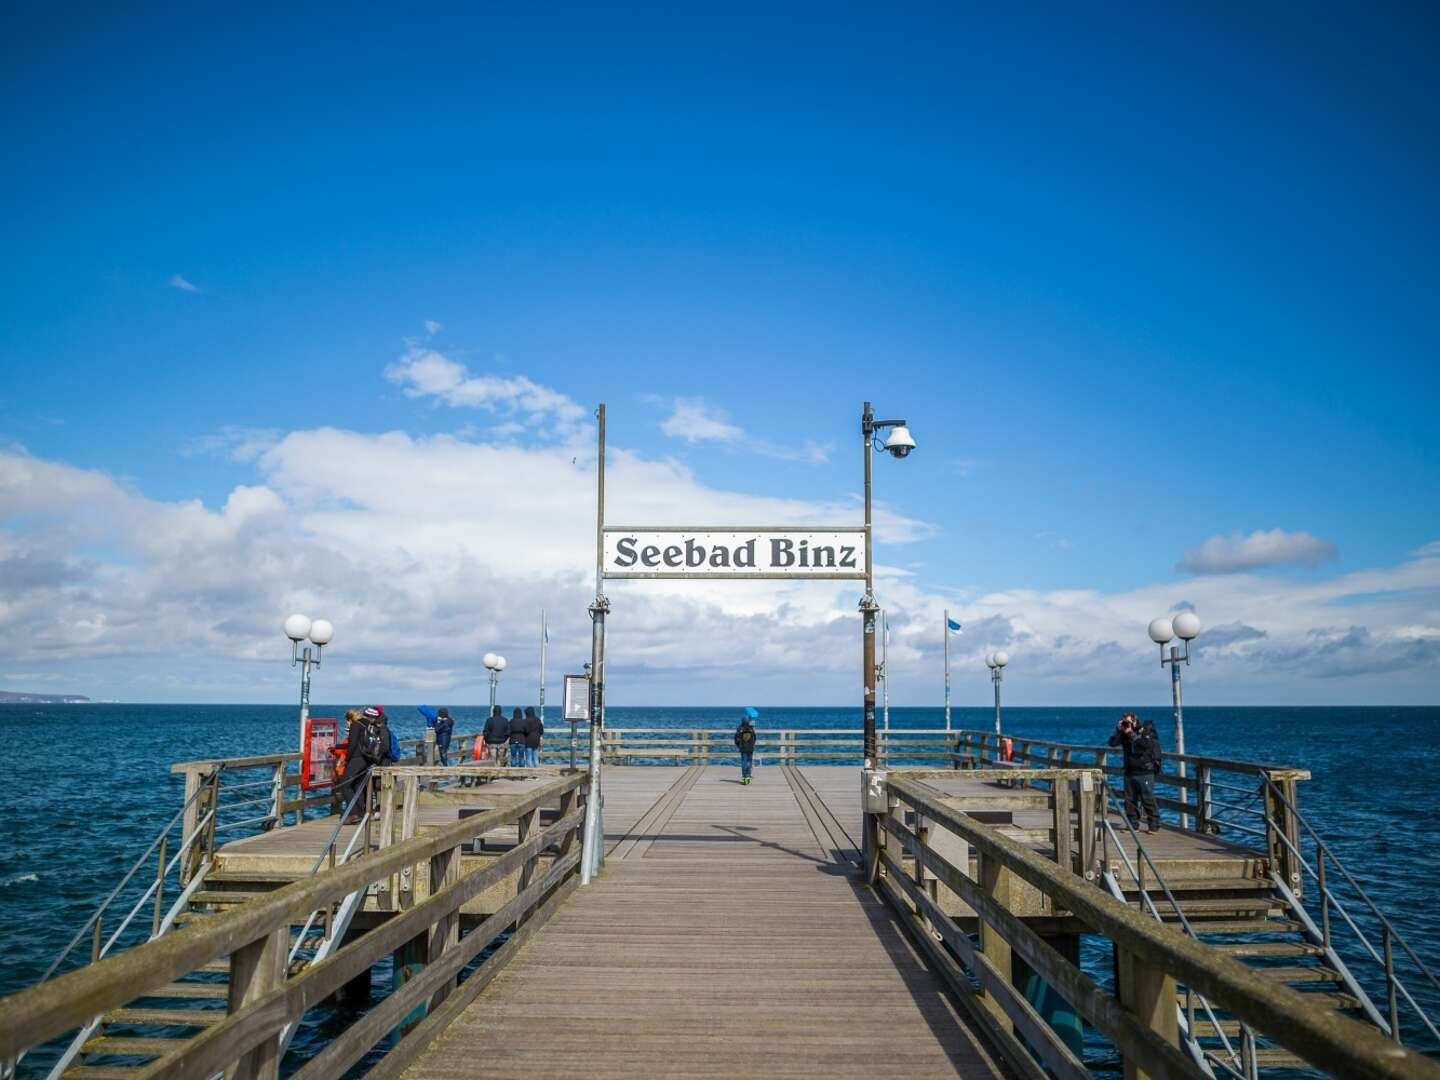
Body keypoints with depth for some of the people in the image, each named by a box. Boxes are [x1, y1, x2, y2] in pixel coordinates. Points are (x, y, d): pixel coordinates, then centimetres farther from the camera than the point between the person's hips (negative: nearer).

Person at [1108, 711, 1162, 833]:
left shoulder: (1147, 732, -6)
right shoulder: (1125, 735, 7)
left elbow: (1146, 744, -25)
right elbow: (1112, 743, -3)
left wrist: (1132, 733, -22)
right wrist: (1119, 730, -13)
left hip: (1145, 773, -5)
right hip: (1130, 773, 5)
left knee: (1148, 800, -5)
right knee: (1130, 800, 7)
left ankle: (1154, 825, 4)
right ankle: (1132, 824, 15)